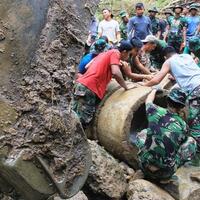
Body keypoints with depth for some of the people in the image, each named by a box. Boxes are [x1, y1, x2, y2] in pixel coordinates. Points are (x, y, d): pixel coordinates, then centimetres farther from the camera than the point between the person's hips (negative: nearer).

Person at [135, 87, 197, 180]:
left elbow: (148, 100, 18)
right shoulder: (183, 125, -6)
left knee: (142, 134, 27)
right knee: (191, 142, 15)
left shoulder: (156, 111, -7)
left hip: (145, 166, 2)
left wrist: (154, 89, 37)